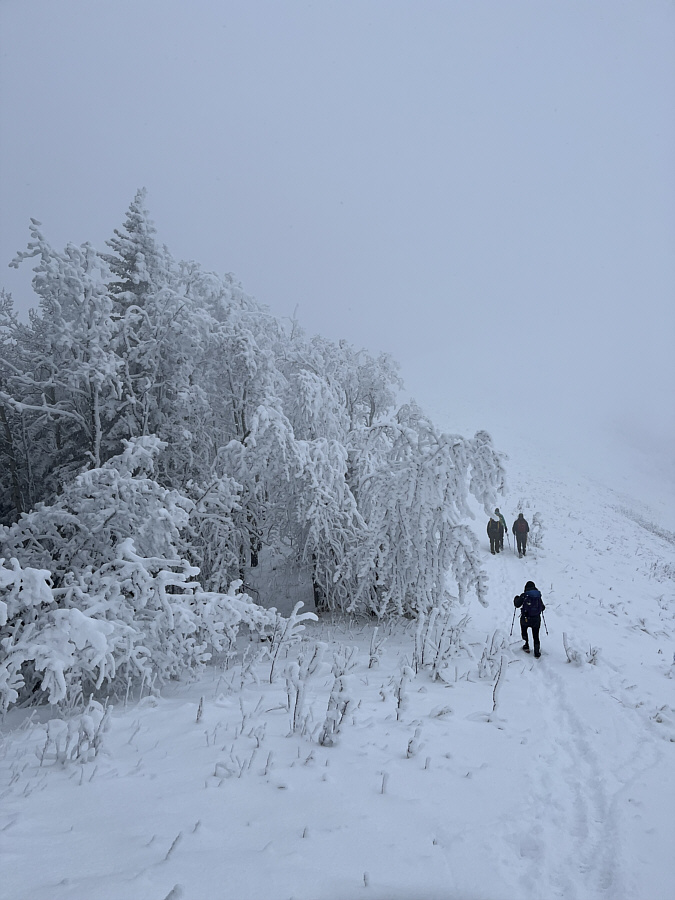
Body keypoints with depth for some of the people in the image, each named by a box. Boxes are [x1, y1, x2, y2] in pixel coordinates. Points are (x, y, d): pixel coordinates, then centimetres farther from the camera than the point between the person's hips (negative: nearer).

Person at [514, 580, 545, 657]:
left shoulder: (524, 595, -10)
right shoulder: (538, 596, -1)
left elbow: (517, 605, -4)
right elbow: (543, 608, 9)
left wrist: (516, 599, 16)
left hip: (525, 619, -2)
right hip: (536, 619, 2)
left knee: (524, 631, 26)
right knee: (536, 636, 14)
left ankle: (526, 646, 24)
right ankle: (537, 652, 15)